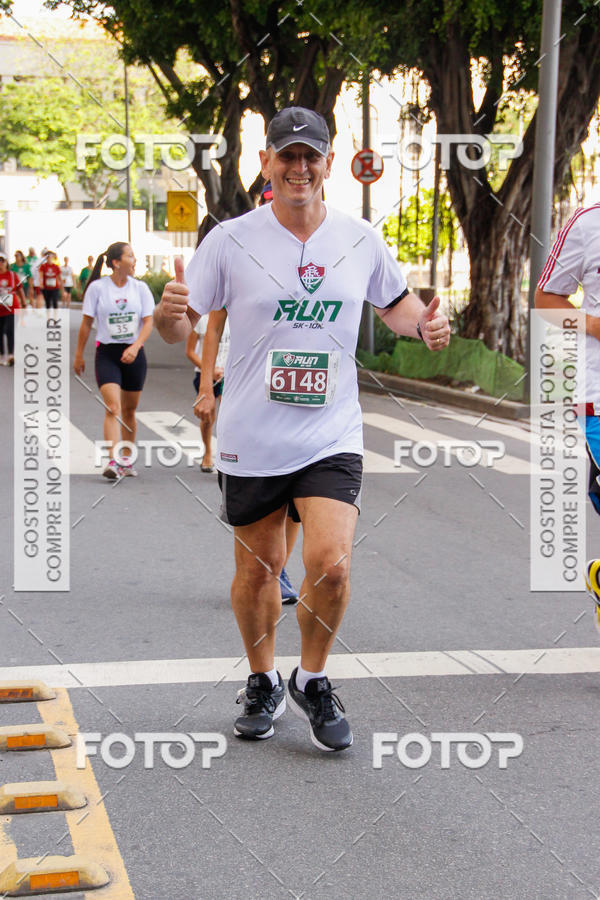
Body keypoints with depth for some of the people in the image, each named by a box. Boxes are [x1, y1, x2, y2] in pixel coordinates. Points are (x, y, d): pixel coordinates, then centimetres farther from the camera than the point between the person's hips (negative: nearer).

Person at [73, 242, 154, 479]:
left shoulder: (140, 288, 3)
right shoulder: (97, 288, -4)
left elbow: (148, 322, -1)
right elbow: (86, 323, 2)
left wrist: (135, 347, -17)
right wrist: (79, 355, 5)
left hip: (133, 354, 3)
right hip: (107, 353, -3)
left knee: (129, 409, 10)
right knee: (113, 406, -18)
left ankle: (126, 460, 23)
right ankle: (112, 461, -24)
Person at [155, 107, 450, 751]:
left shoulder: (360, 240, 3)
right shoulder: (231, 240, -4)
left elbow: (395, 302, 21)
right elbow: (182, 327, -1)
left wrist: (424, 323, -1)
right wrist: (168, 314, -24)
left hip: (331, 435, 0)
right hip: (251, 440, 0)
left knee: (329, 564, -15)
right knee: (256, 570, 10)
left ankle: (311, 682, 10)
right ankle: (262, 682, 35)